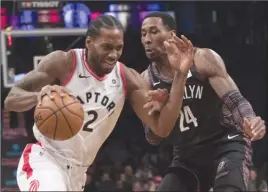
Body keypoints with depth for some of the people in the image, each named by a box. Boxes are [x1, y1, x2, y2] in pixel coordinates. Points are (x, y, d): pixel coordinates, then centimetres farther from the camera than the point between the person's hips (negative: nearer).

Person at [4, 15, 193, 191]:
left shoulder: (127, 79, -3)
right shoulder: (63, 63, -15)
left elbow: (161, 127, -8)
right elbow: (11, 99, -17)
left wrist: (180, 75, -18)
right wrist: (39, 95, -41)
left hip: (77, 171, 6)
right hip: (44, 159, -6)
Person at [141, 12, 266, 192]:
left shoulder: (203, 59, -10)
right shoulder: (147, 80, 2)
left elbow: (234, 100, -18)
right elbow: (154, 139, 5)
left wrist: (250, 122, -41)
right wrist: (154, 114, -19)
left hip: (225, 146, -5)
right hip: (187, 155, 5)